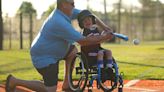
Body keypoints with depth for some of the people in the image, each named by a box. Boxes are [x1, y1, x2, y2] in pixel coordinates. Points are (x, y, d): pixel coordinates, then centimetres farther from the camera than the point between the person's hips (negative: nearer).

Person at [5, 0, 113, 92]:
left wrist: (104, 26, -6)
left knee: (73, 51, 12)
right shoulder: (60, 23, -31)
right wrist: (104, 38, -22)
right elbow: (83, 41, -29)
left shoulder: (63, 11, -4)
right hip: (43, 57, -10)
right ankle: (15, 81, 0)